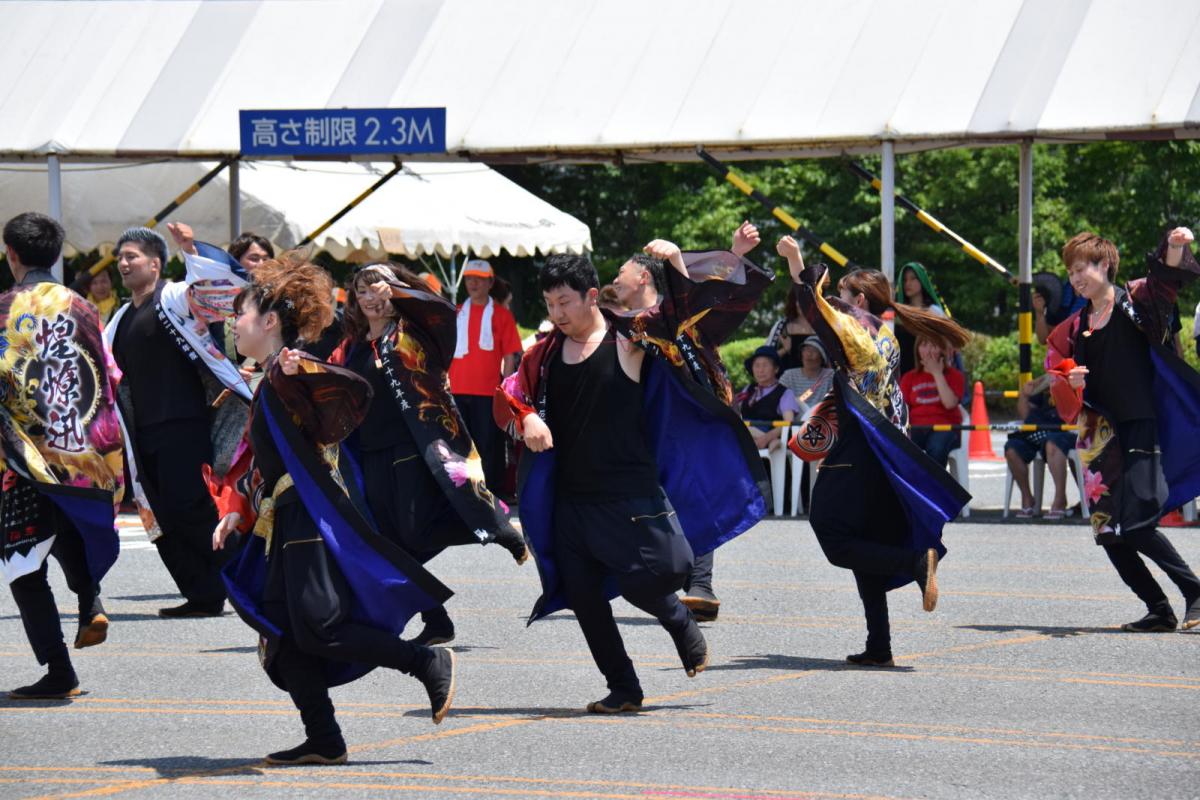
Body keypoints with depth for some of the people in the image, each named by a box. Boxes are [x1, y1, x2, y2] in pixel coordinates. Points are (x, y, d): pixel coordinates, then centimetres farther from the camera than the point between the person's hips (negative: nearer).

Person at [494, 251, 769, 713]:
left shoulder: (630, 336, -6)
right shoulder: (548, 351, 6)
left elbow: (697, 303, -3)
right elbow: (509, 395, 9)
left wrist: (680, 265, -19)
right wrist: (527, 418, -11)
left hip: (630, 496, -5)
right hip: (570, 498, 5)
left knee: (644, 584, -8)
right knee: (583, 597, 3)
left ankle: (682, 625, 27)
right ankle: (623, 690, 17)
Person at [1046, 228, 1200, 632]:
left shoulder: (1136, 302, 2)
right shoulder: (1073, 329, 16)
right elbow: (1064, 400, 15)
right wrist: (1070, 383, -8)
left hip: (1140, 427, -6)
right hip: (1099, 433, 6)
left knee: (1135, 523, -17)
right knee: (1109, 531, 1)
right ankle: (1160, 610, 10)